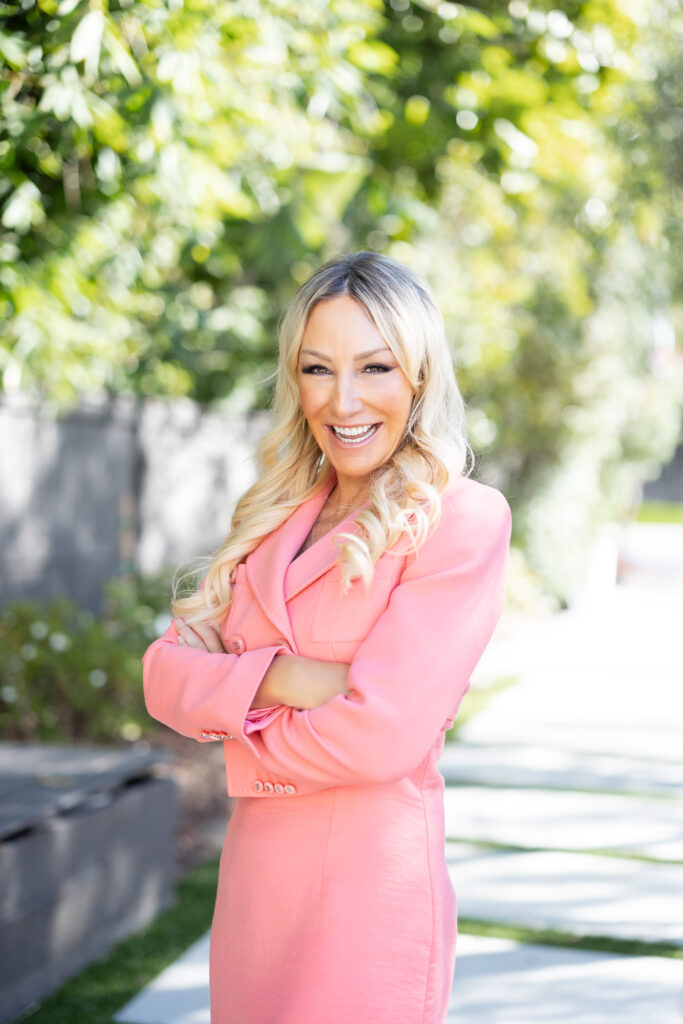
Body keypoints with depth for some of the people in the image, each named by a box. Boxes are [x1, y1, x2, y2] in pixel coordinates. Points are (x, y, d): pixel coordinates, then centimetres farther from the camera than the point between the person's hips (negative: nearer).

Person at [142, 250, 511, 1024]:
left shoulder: (463, 520, -12)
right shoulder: (278, 517, 10)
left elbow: (381, 734, -19)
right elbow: (166, 672, 2)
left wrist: (240, 742, -3)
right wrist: (274, 677, -16)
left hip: (371, 886, -6)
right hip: (252, 874, 7)